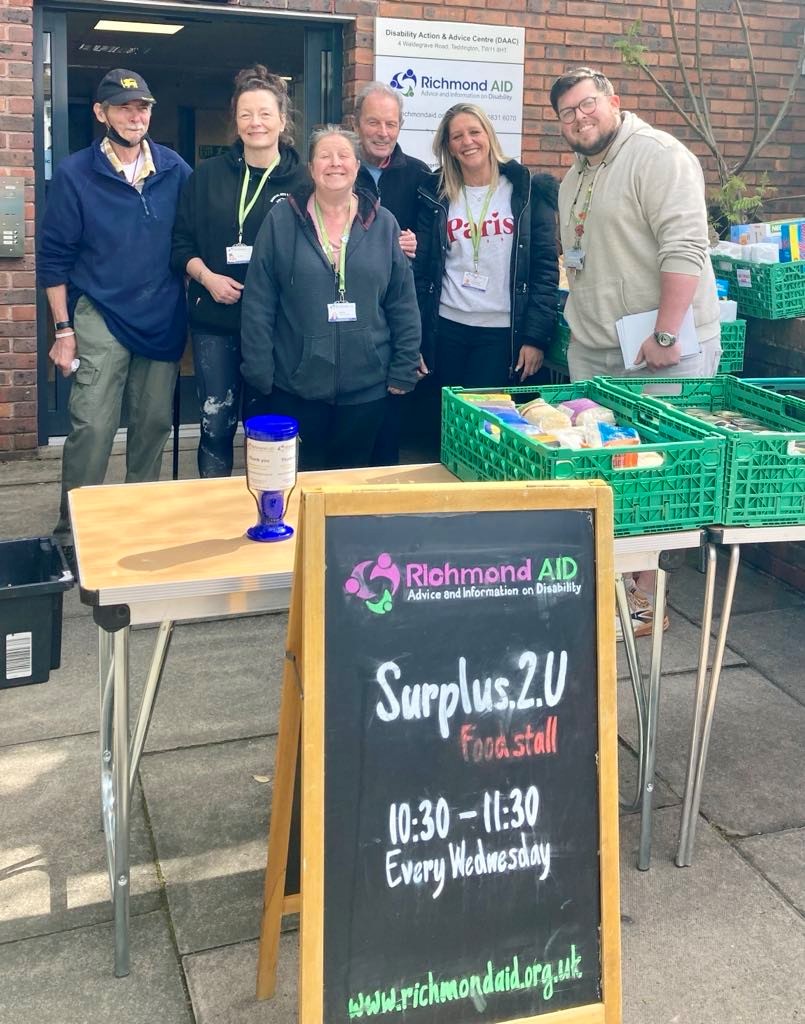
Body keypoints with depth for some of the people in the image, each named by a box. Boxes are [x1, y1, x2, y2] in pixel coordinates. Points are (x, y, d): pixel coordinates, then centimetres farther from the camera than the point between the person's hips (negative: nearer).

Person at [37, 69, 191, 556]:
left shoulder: (174, 169, 4)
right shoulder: (75, 173, -3)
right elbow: (54, 256, -1)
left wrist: (188, 300, 7)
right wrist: (63, 329, -4)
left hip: (164, 318, 3)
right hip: (100, 316, -3)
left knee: (155, 424, 10)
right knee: (92, 427, -8)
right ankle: (73, 532, 3)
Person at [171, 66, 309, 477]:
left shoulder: (303, 180, -1)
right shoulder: (206, 176, 5)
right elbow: (181, 243, 7)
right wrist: (207, 277, -10)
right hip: (214, 320, 2)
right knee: (216, 423, 6)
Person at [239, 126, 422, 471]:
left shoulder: (383, 224, 3)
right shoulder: (281, 221, -2)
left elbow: (403, 305, 5)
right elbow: (258, 304, -2)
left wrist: (403, 372, 1)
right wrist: (260, 372, -6)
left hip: (367, 387, 2)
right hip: (295, 386, -1)